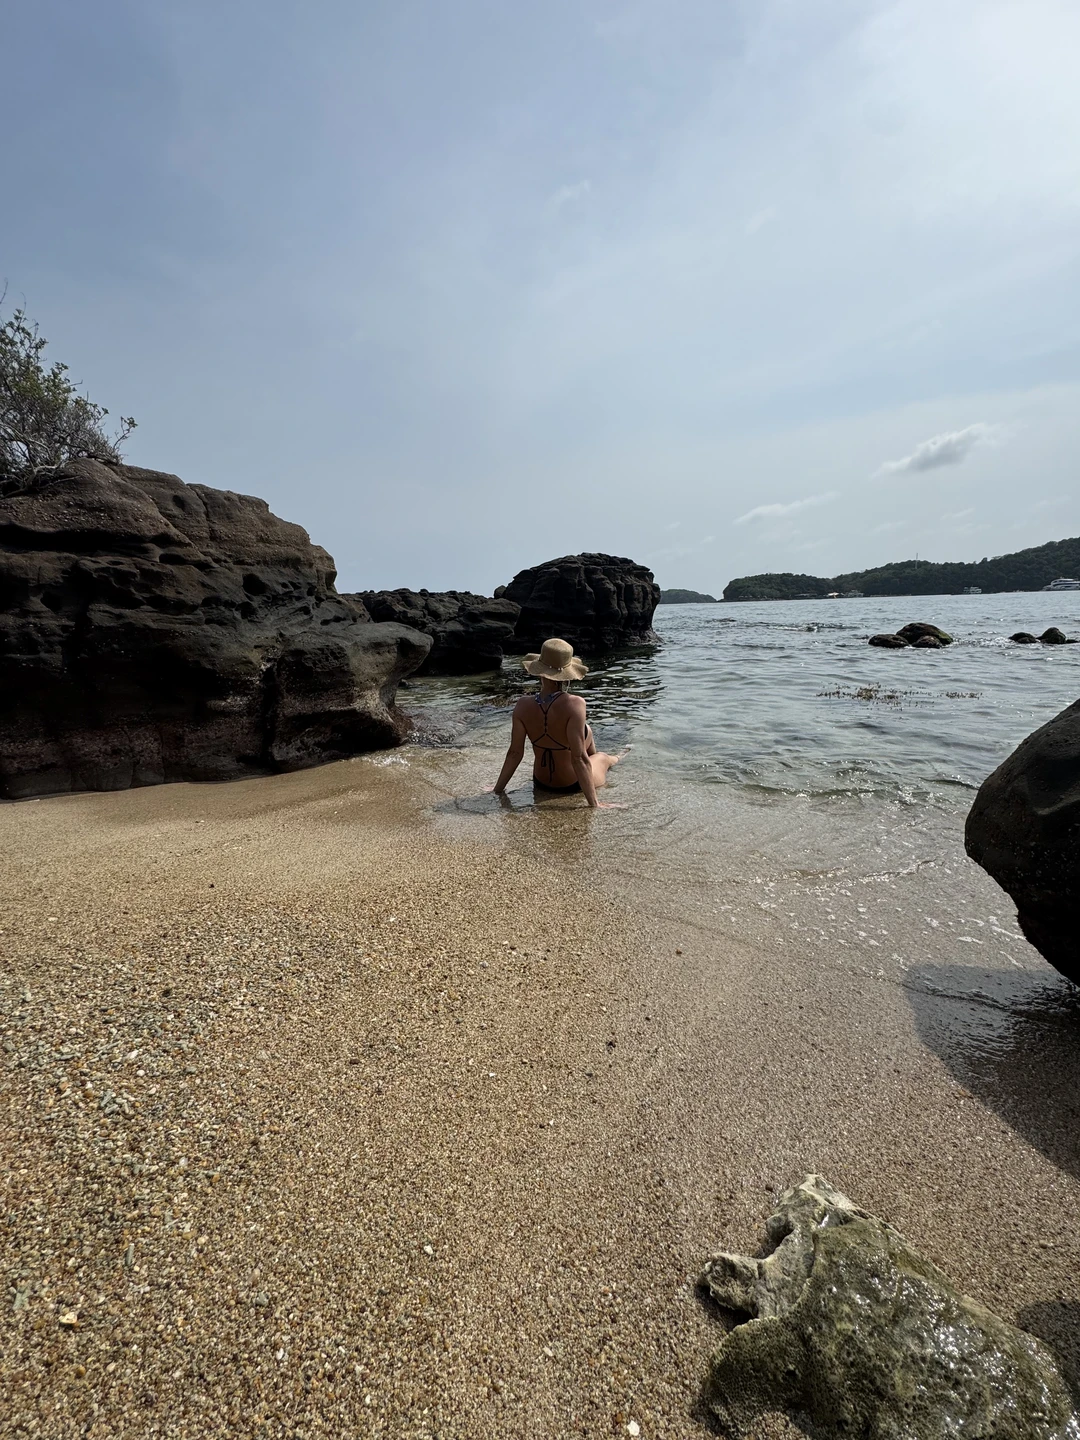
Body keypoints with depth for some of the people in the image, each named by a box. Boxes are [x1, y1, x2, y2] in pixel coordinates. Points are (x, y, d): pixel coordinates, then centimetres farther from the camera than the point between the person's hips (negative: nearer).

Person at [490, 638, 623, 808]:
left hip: (541, 784, 4)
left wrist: (498, 789, 3)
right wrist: (594, 804, -22)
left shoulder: (523, 705, -18)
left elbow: (515, 753, -11)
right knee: (601, 757, 31)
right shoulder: (574, 704, -30)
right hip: (573, 786, -4)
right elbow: (578, 758, -29)